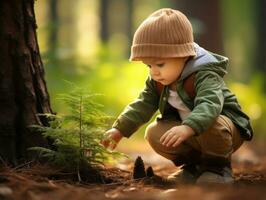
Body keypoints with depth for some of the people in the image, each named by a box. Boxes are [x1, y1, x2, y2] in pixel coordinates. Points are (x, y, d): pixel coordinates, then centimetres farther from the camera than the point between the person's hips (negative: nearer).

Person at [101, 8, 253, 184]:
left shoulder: (205, 76, -30)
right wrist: (120, 129, -8)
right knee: (155, 133, -12)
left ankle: (219, 167, -11)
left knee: (210, 128, -40)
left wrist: (188, 128, -64)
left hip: (223, 124, -7)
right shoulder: (158, 81, -4)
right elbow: (143, 105, 4)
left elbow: (209, 105, -47)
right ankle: (194, 165, 7)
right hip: (192, 137, 8)